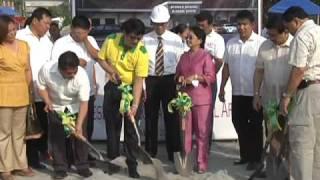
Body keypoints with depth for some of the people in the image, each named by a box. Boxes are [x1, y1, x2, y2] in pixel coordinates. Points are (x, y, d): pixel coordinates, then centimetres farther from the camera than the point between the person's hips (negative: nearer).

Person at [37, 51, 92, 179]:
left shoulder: (82, 75, -33)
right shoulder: (46, 69, -30)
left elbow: (84, 102, -29)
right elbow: (42, 86, -9)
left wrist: (79, 124, -36)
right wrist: (48, 102, -24)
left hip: (75, 107, -1)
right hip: (55, 107, 1)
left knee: (79, 135, -3)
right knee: (56, 137, 1)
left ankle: (82, 166, 10)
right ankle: (60, 168, 11)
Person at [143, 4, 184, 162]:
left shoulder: (176, 40, -1)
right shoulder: (145, 40, -2)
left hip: (169, 80, 0)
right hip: (150, 81, 1)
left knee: (172, 118, 6)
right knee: (151, 118, 11)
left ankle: (174, 153, 18)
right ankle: (150, 153, 24)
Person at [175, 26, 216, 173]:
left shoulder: (206, 56, -5)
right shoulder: (184, 56, 13)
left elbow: (211, 77, -10)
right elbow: (177, 74, 19)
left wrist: (195, 77, -20)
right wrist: (180, 78, -3)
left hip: (201, 99, -5)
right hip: (185, 97, 5)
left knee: (202, 132, 1)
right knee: (186, 131, 10)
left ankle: (202, 163, 9)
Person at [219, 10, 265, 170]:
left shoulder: (261, 43, -8)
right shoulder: (231, 43, 7)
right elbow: (226, 66, 11)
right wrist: (222, 88, 9)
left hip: (255, 92, -5)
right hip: (237, 92, 5)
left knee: (255, 126, 4)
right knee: (239, 124, 12)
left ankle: (255, 158, 15)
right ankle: (245, 155, 26)